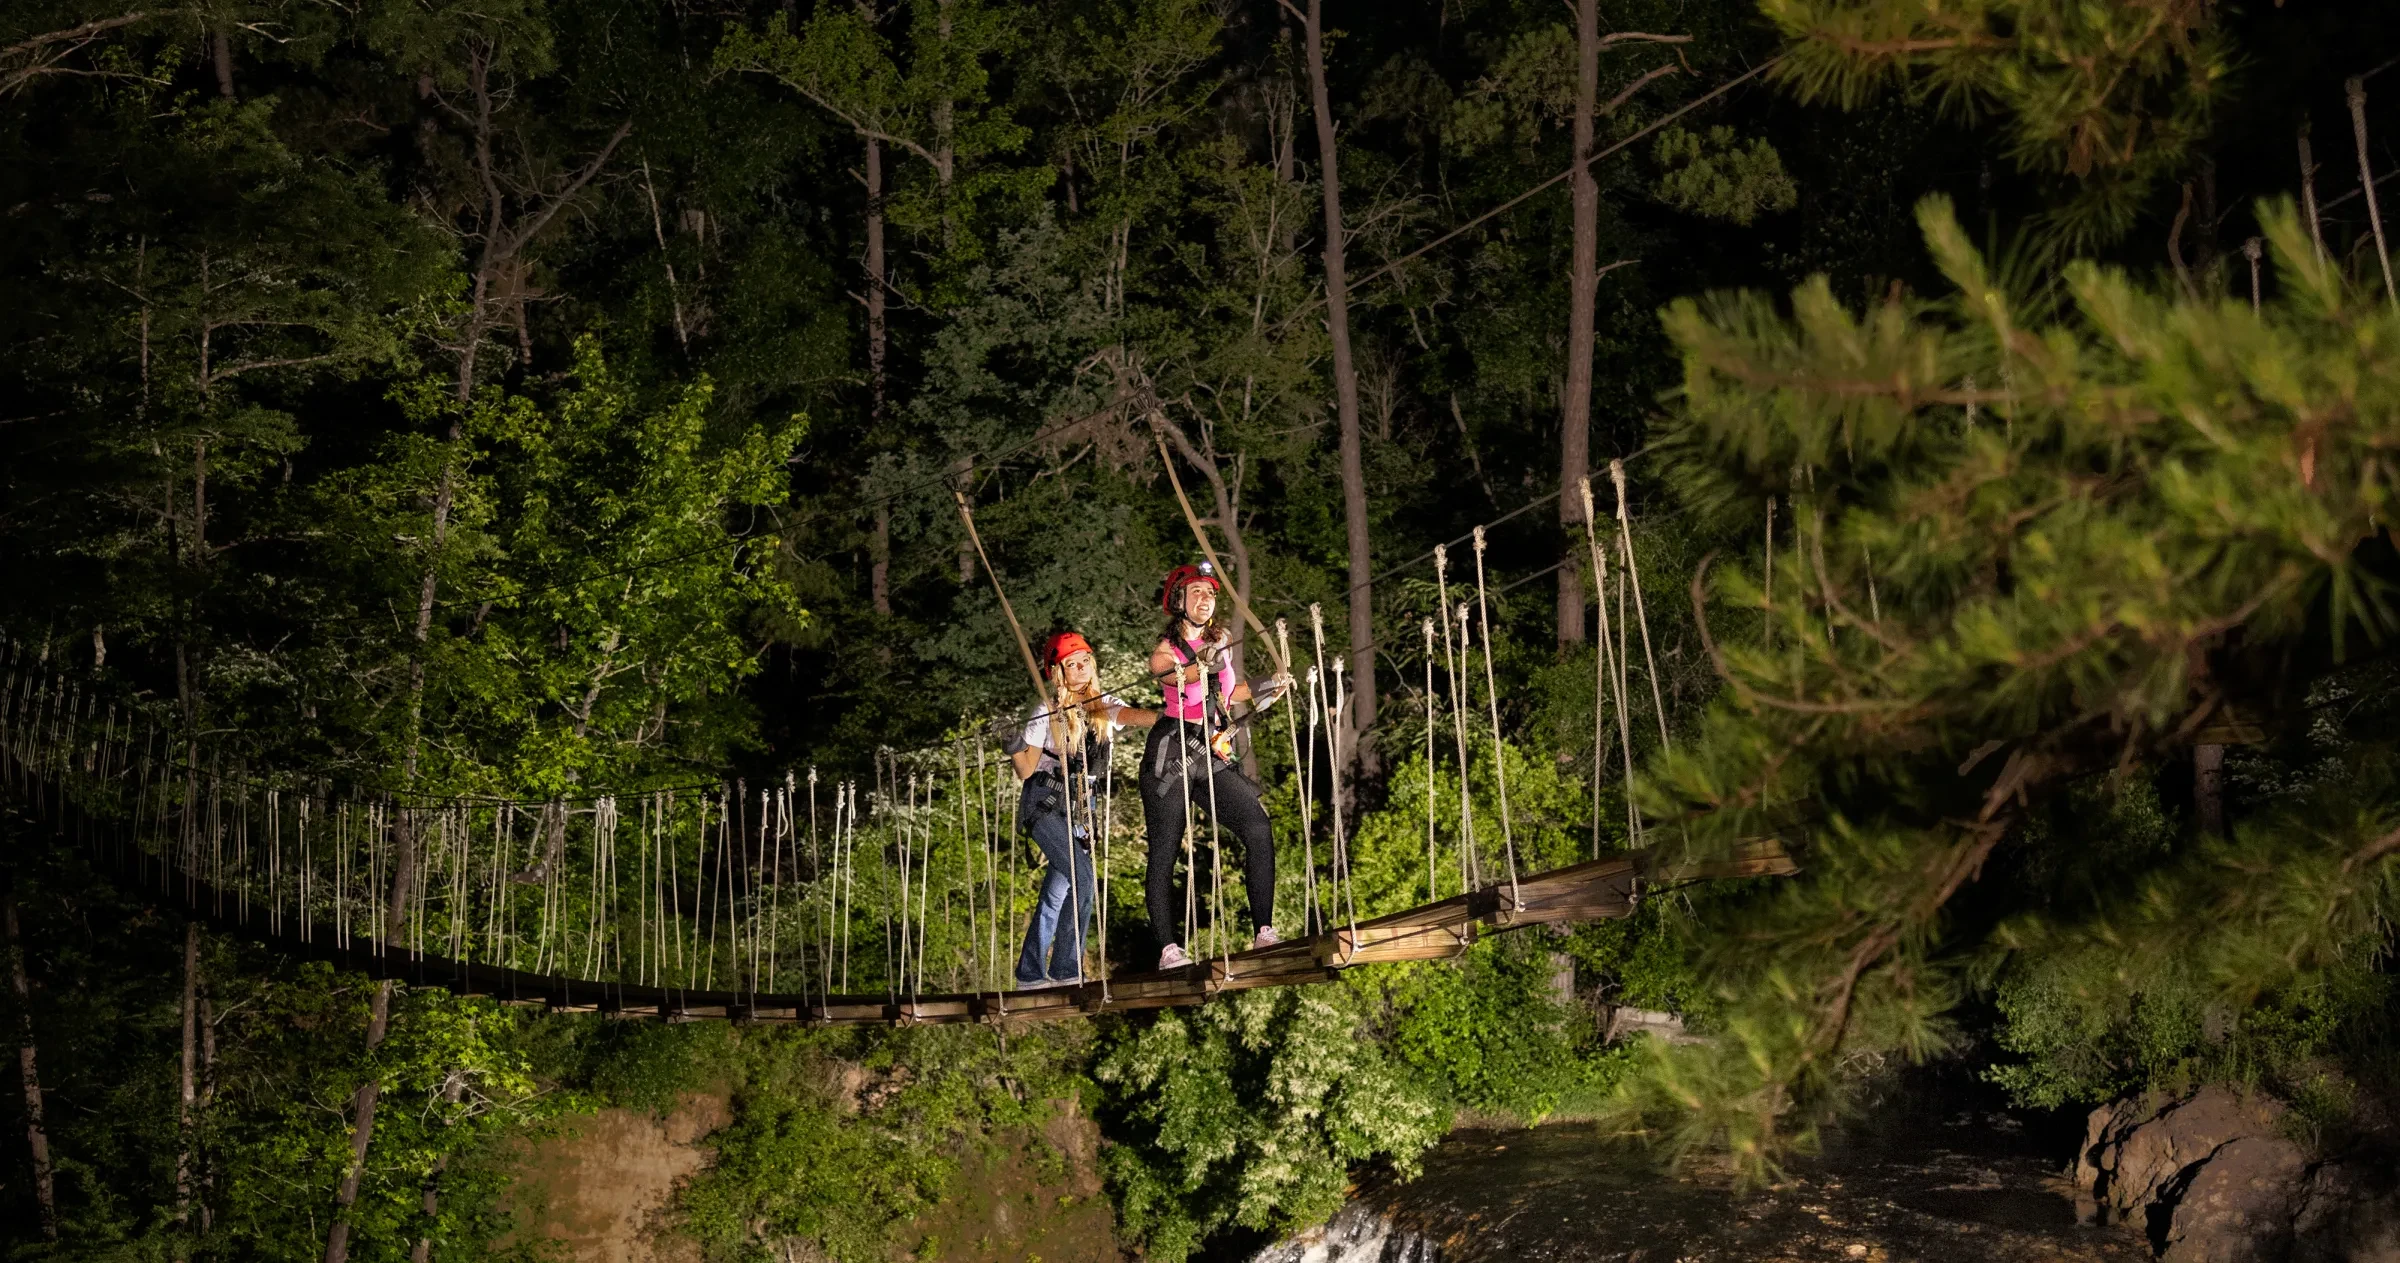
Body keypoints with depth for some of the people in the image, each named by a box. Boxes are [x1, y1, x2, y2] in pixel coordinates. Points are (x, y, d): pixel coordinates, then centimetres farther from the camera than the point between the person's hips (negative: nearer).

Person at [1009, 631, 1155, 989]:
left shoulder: (1105, 705, 1)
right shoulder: (1047, 711, -8)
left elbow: (1133, 716, -22)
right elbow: (1026, 768, -6)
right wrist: (1011, 746, -26)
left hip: (1080, 808, 5)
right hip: (1044, 806, -5)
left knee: (1057, 893, 8)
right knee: (1082, 879, -19)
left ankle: (1030, 975, 16)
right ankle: (1066, 971, -12)